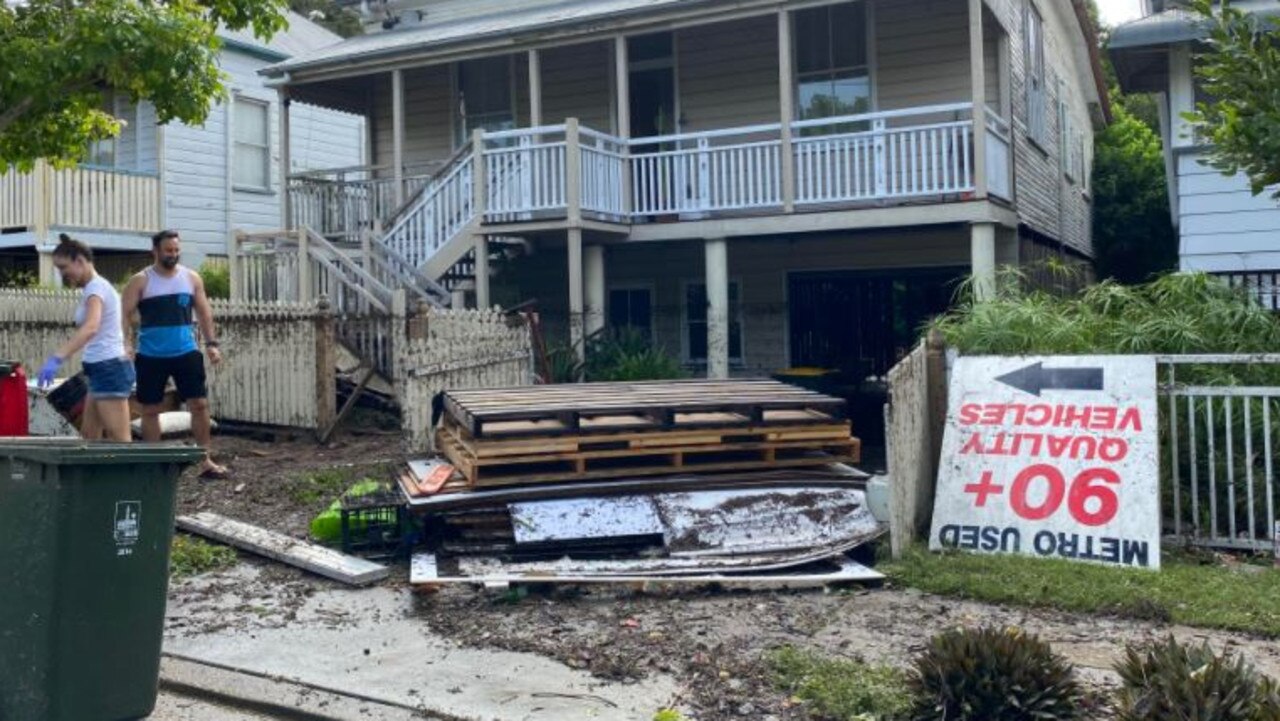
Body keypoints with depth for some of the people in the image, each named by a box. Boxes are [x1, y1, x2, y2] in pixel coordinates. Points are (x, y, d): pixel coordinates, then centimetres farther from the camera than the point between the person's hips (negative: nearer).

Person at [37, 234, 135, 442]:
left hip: (109, 369, -11)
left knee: (120, 442, -10)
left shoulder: (96, 287, -15)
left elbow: (91, 327, -34)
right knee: (89, 438, 14)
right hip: (103, 370, 11)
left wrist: (56, 358, -45)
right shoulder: (94, 288, 17)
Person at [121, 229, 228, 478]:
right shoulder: (141, 281, -3)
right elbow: (126, 315, -6)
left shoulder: (191, 278, 6)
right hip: (151, 356, -2)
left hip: (186, 352, 2)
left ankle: (206, 460, 6)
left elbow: (203, 312, 10)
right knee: (150, 410, 6)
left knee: (200, 404, -2)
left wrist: (211, 343, 3)